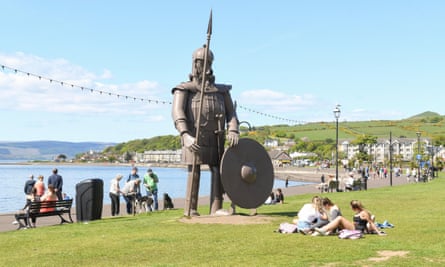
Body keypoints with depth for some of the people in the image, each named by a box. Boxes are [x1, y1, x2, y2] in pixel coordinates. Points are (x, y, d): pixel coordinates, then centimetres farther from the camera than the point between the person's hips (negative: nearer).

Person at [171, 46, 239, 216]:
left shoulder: (221, 91, 21)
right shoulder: (184, 89, 8)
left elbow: (231, 113, 10)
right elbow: (177, 113, -7)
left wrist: (233, 131, -12)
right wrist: (185, 135, -24)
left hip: (216, 139, 4)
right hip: (194, 138, -4)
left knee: (218, 171, -4)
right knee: (194, 171, -7)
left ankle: (216, 210, -4)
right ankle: (190, 210, -2)